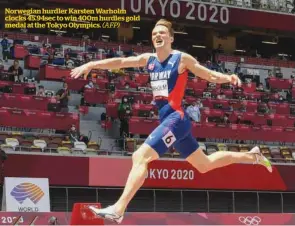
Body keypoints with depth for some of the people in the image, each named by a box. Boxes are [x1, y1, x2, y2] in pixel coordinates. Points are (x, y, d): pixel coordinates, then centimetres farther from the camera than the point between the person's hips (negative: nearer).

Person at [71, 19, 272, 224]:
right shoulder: (149, 59, 13)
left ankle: (118, 210, -26)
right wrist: (91, 65, -3)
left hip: (176, 118, -8)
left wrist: (228, 78, -19)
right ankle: (252, 156, 37)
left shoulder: (182, 58, -4)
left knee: (140, 156, -21)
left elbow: (212, 76, 1)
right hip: (167, 120, 8)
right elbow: (120, 62, 7)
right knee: (204, 165, 21)